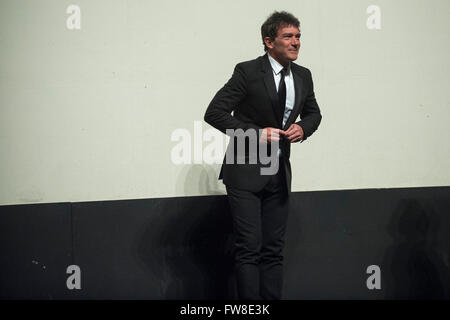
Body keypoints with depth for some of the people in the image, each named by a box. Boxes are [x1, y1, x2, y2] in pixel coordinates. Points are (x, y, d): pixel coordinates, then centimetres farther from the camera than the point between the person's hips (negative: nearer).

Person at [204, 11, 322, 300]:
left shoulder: (303, 76, 4)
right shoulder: (248, 72, -13)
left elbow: (313, 113, 21)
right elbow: (214, 113, -13)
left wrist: (302, 128, -2)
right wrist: (255, 133, -21)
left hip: (279, 175, 6)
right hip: (246, 172, -5)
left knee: (274, 249, 8)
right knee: (249, 249, -7)